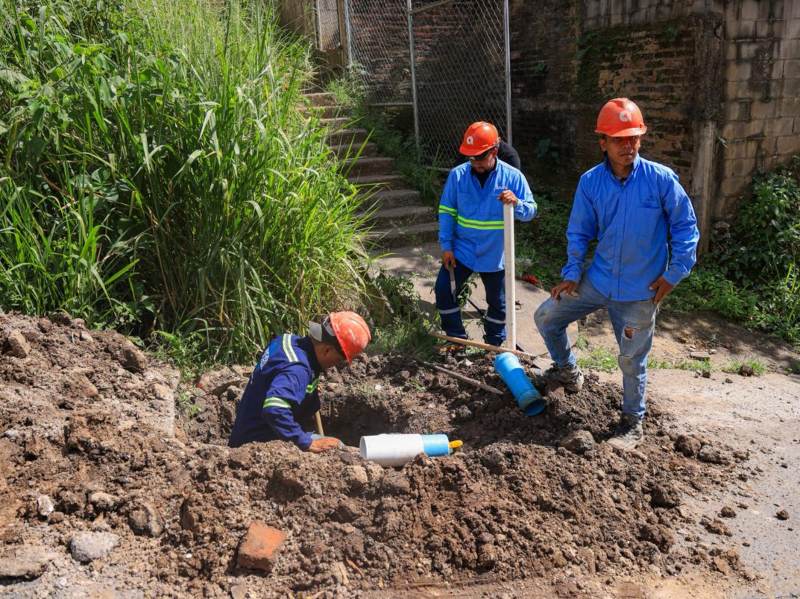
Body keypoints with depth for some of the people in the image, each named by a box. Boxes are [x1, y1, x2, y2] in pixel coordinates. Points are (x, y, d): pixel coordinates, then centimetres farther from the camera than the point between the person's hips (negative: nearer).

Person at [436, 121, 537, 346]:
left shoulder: (512, 176, -12)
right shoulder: (458, 175, -9)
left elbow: (530, 211, -11)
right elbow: (446, 212, -3)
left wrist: (516, 203, -33)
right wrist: (446, 246, -8)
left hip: (495, 255, 0)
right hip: (461, 251, 1)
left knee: (497, 302, 14)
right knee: (444, 291, -2)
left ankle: (494, 345, 36)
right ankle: (457, 338, 19)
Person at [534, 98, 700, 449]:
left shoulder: (661, 179, -14)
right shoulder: (590, 182, -6)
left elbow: (685, 225, -5)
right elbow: (579, 232, 4)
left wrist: (675, 273, -7)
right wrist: (572, 273, 1)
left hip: (640, 291, -3)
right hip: (597, 281, 4)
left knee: (632, 361, 8)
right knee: (546, 318, 8)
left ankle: (632, 422, 31)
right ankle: (568, 372, 34)